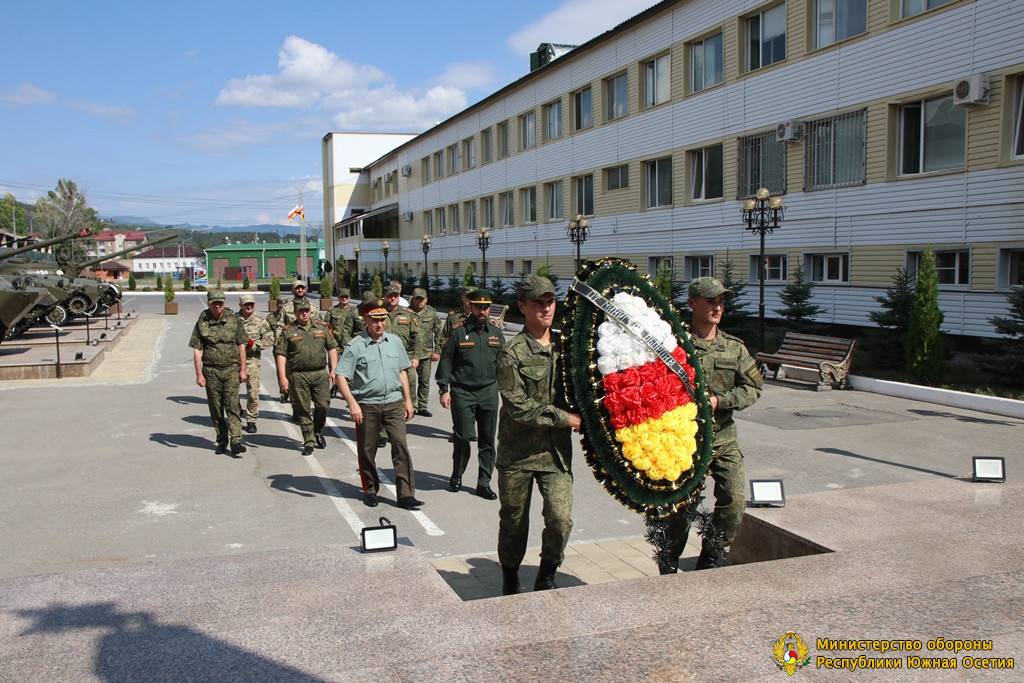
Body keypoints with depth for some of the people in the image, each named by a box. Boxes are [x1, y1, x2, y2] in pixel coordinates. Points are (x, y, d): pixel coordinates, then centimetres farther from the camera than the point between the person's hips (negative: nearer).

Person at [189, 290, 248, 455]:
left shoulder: (234, 320, 1)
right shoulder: (201, 323, -1)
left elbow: (241, 346, 6)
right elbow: (197, 350, 0)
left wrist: (243, 369, 3)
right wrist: (199, 374, -5)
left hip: (231, 369, -1)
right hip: (211, 370, 1)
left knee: (232, 405, -9)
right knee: (216, 408, 7)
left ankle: (236, 441, -13)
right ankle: (221, 441, 18)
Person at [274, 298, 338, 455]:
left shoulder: (321, 327, 9)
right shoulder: (288, 330, 2)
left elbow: (332, 348, 13)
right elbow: (280, 354, -1)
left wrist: (333, 370, 6)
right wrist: (282, 377, -8)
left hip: (320, 374, 2)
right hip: (298, 376, -2)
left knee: (323, 405, 0)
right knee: (303, 410, 2)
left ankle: (318, 433, 25)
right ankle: (309, 441, 12)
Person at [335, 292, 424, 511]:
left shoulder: (395, 341, 8)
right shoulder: (355, 347, -6)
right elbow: (340, 376, -9)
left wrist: (408, 400, 13)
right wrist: (352, 403, -18)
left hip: (394, 403, 3)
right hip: (366, 406, -2)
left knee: (401, 446, -6)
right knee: (366, 451, 9)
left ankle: (406, 494, -3)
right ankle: (370, 490, 27)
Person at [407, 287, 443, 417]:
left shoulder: (432, 313, 6)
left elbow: (439, 333, 9)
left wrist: (437, 351, 3)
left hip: (426, 354, 3)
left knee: (425, 382, 9)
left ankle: (422, 407, 20)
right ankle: (411, 406, 8)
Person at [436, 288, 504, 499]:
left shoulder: (496, 334, 11)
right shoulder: (459, 333, 0)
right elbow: (446, 361, 0)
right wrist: (444, 389, -5)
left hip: (489, 393, 3)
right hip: (463, 393, -3)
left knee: (487, 440, 5)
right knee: (462, 438, -1)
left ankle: (484, 484, 14)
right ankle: (456, 476, 21)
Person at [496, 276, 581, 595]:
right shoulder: (513, 353, -8)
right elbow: (517, 406, -15)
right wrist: (563, 417, -14)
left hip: (557, 450, 3)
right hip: (518, 451, -3)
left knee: (561, 518, -9)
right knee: (513, 520, 11)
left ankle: (546, 577, 17)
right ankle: (510, 578, 35)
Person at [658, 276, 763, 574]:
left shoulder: (735, 347, 7)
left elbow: (753, 388, 5)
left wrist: (718, 400, -9)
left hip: (723, 439, 4)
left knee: (735, 501, -7)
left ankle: (711, 560, 16)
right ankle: (668, 567, 27)